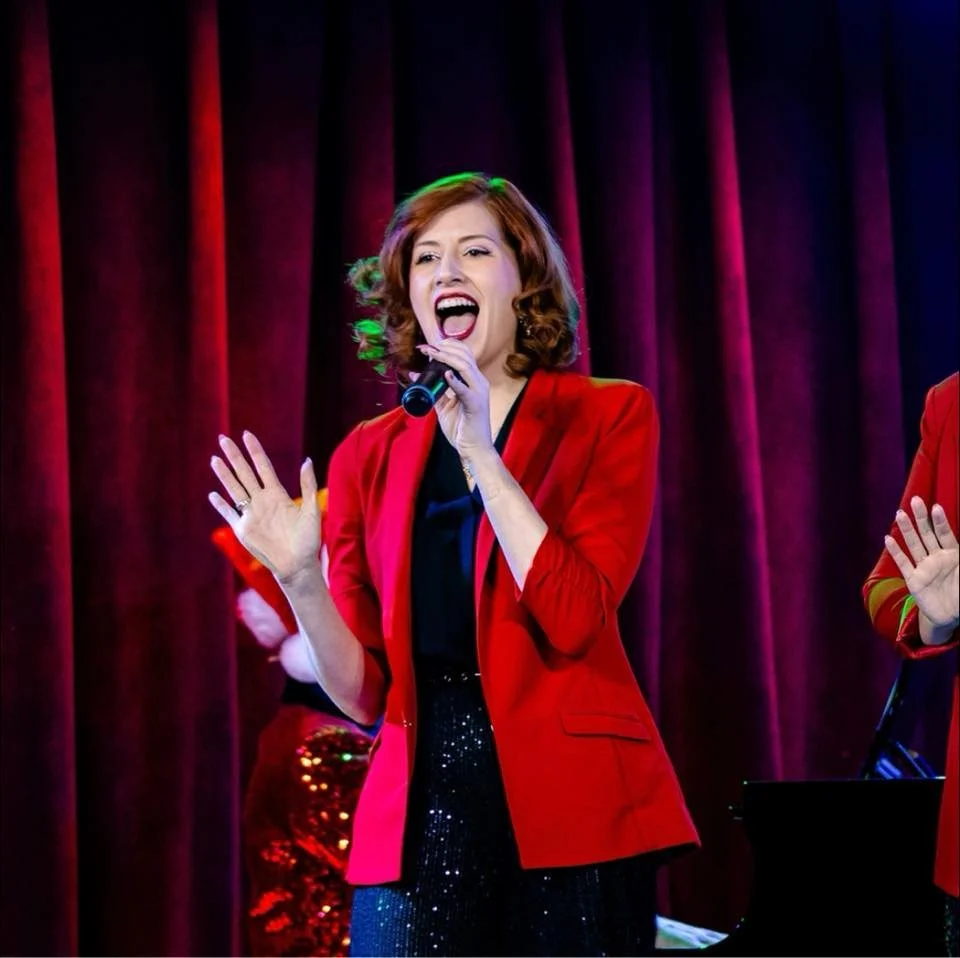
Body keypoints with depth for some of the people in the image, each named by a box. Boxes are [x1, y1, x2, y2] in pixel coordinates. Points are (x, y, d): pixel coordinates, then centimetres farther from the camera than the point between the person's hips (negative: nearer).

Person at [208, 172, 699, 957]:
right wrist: (297, 575, -7)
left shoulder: (609, 416, 4)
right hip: (419, 813, 2)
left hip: (569, 808, -2)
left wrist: (478, 451, -13)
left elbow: (574, 618, -11)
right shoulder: (370, 457, 12)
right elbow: (363, 691, 9)